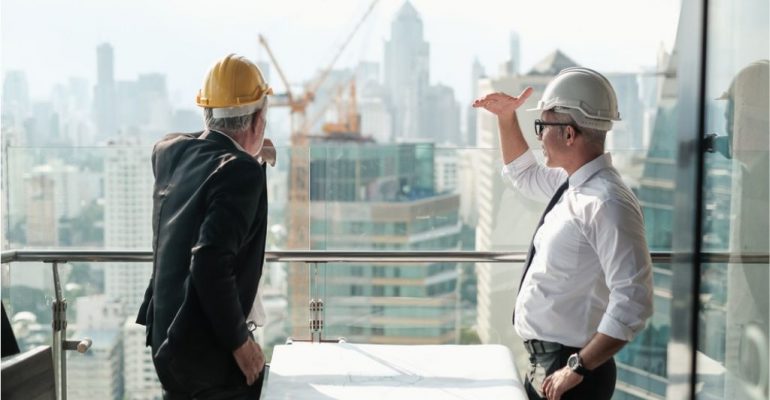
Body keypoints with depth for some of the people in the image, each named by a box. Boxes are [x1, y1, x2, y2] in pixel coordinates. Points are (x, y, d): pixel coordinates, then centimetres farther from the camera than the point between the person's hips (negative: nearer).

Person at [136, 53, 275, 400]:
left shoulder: (171, 153, 3)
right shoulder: (241, 172, -20)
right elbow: (211, 263, -28)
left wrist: (241, 153, 30)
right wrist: (239, 340, -19)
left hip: (166, 336, 8)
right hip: (208, 347, -8)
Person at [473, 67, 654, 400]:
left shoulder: (607, 204, -23)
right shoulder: (572, 183, 5)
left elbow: (633, 303, -28)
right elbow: (523, 175, 26)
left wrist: (577, 368, -24)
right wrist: (506, 117, 13)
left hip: (567, 373, -9)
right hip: (544, 361, 9)